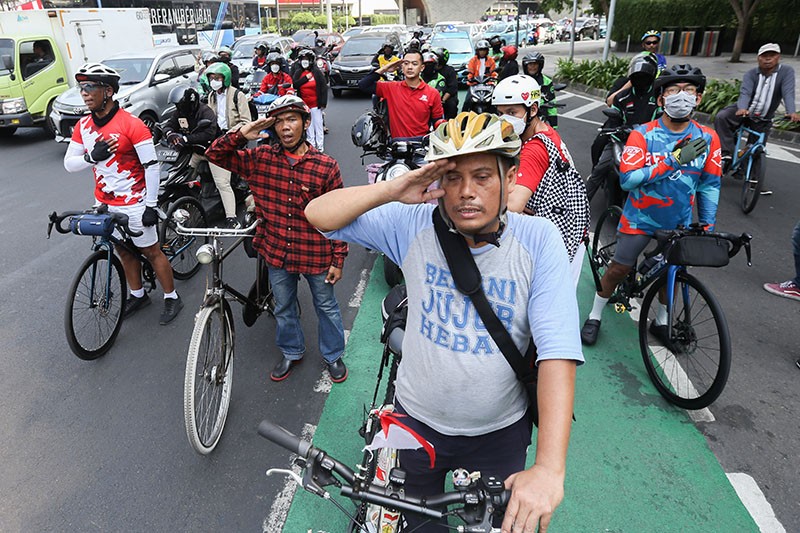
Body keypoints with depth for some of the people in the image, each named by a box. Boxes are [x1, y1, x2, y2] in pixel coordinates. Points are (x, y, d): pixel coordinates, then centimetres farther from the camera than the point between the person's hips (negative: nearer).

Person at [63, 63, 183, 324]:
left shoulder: (132, 124, -17)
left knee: (151, 251, 4)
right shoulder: (83, 126, 3)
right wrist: (92, 157, -16)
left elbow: (152, 166, -15)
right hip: (104, 203, 6)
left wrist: (151, 205, -16)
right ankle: (138, 295, 34)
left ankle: (171, 298, 18)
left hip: (133, 203, -6)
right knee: (124, 251, 17)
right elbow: (69, 163, 6)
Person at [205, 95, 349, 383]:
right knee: (284, 308, 21)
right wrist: (239, 134, -20)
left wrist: (338, 259, -8)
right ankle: (291, 352, 46)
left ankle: (333, 355, 40)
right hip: (277, 252, 3)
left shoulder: (326, 166, -14)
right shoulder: (261, 159, -5)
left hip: (316, 254, -2)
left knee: (326, 307, 17)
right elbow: (215, 154, -1)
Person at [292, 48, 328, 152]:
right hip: (304, 104, 4)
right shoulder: (298, 72, 6)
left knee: (318, 124, 0)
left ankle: (320, 146, 6)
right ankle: (311, 144, 21)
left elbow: (324, 87, -6)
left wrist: (323, 102, -11)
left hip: (315, 104, -4)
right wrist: (306, 78, -14)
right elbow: (294, 85, -7)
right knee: (308, 125, 11)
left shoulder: (317, 72, -4)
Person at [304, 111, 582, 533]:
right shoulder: (416, 225, -15)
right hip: (416, 420, 1)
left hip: (499, 432, 0)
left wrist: (549, 467, -34)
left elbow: (558, 351, -26)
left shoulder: (539, 240, -19)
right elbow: (319, 215, -14)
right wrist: (392, 190, -30)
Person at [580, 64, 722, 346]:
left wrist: (708, 225, 2)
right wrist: (674, 160, -34)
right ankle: (595, 316, 26)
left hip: (679, 222, 3)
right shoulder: (642, 135, -17)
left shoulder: (707, 138, -9)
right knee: (619, 269, 5)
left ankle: (661, 321, 39)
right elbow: (627, 179, -28)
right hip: (641, 217, -3)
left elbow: (710, 184, 0)